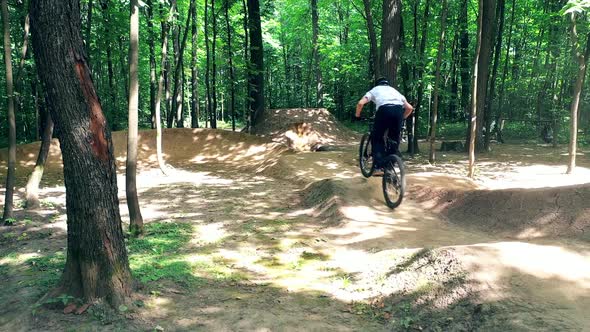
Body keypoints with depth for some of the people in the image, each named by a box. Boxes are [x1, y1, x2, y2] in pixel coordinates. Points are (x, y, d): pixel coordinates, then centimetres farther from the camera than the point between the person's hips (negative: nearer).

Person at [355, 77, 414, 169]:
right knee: (395, 139, 19)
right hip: (398, 110, 3)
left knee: (377, 138, 11)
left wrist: (357, 115, 27)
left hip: (384, 109, -3)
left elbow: (361, 103, 11)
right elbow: (410, 108, 26)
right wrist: (402, 118, 41)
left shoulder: (375, 89, 29)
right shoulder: (394, 90, 37)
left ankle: (379, 166, 0)